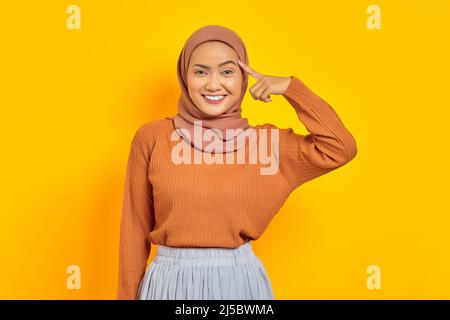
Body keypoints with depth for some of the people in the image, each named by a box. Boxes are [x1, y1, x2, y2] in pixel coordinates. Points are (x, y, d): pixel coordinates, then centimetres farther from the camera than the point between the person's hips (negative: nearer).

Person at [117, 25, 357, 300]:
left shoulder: (263, 140, -2)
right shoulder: (151, 137, -6)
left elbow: (340, 149, -8)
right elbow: (135, 229, 0)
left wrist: (292, 88, -10)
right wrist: (128, 294, 4)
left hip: (241, 280, 1)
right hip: (169, 281, -1)